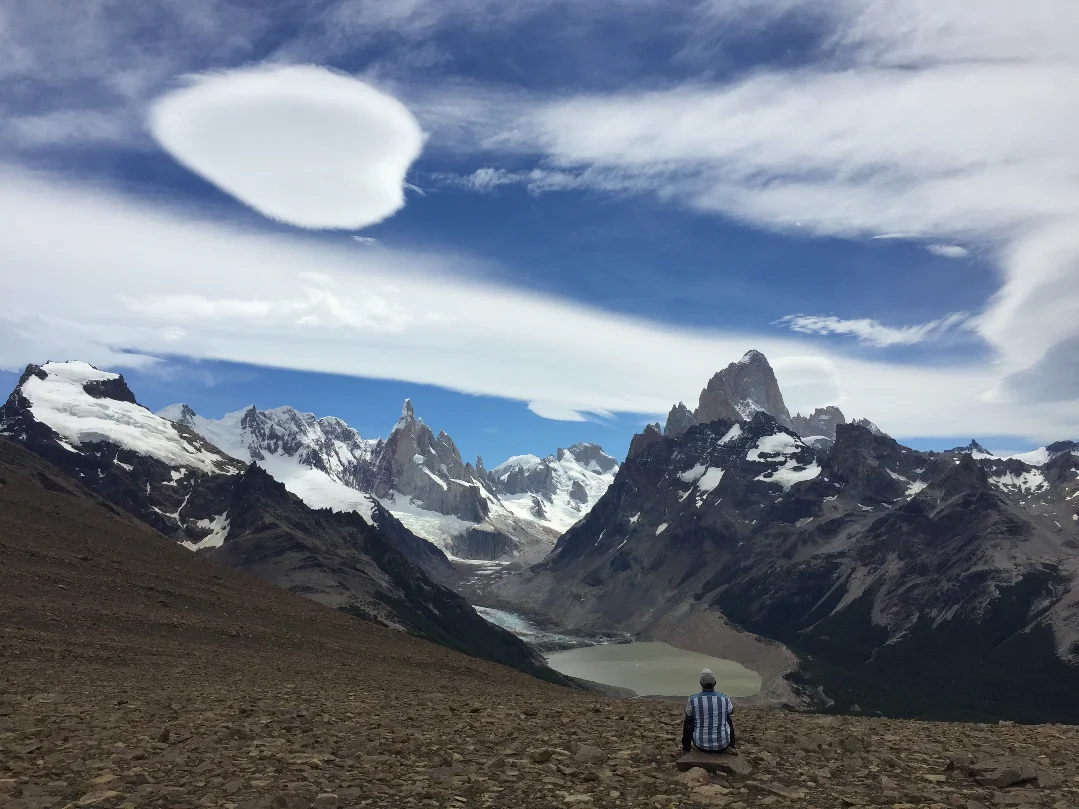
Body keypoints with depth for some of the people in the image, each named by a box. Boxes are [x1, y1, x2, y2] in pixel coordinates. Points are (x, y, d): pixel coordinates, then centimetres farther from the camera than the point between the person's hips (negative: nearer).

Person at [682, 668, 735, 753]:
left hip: (701, 745, -1)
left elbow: (688, 715, 9)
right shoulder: (724, 699, -11)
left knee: (688, 721, 26)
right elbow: (731, 711, 15)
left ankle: (686, 749, 40)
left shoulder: (693, 700, -14)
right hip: (722, 745, 1)